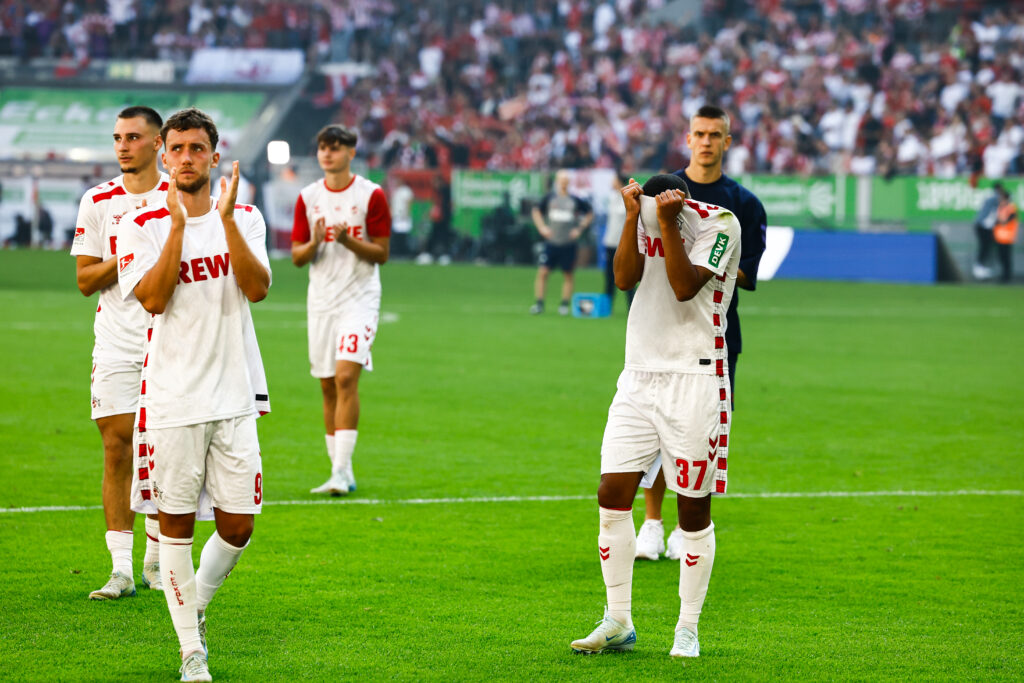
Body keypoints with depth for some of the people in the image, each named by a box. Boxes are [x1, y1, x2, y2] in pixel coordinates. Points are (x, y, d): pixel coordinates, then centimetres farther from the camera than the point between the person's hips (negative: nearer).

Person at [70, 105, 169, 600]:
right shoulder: (98, 202, 5)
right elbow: (85, 280, 3)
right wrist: (124, 260, -13)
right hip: (116, 347, 1)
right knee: (117, 449, -5)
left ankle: (156, 560, 17)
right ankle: (121, 569, -4)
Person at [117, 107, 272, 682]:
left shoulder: (245, 218, 6)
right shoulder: (144, 226, -1)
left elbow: (258, 288, -10)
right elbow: (153, 299, -14)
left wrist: (225, 218, -18)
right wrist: (179, 224, -18)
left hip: (235, 393, 2)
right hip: (172, 397, -2)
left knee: (239, 523, 1)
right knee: (176, 521, 1)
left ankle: (196, 604, 28)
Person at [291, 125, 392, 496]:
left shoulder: (371, 195, -3)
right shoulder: (308, 197, 7)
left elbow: (381, 253, -3)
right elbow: (297, 256, 7)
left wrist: (348, 241, -19)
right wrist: (315, 243, -14)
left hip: (359, 297, -4)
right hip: (321, 299, 4)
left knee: (346, 376, -18)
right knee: (327, 385, 6)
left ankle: (342, 471, -19)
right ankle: (341, 474, 14)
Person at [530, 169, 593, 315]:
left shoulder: (575, 200, 0)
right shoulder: (550, 198, 2)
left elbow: (589, 214, 13)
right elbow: (536, 211, 16)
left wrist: (580, 229, 3)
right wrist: (542, 227, 3)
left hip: (568, 244, 0)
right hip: (551, 242, 0)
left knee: (568, 275, 4)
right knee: (543, 272, -7)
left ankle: (564, 305, 12)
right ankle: (539, 304, -2)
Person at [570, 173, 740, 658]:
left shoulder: (719, 223, -7)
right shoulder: (644, 219, 7)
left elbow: (685, 287, -17)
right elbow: (624, 278, -6)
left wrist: (668, 223, -18)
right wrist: (633, 217, -12)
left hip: (694, 378, -5)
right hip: (639, 377, 5)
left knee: (693, 510, -2)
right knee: (612, 498, -3)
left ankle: (688, 629, 9)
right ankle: (618, 623, 8)